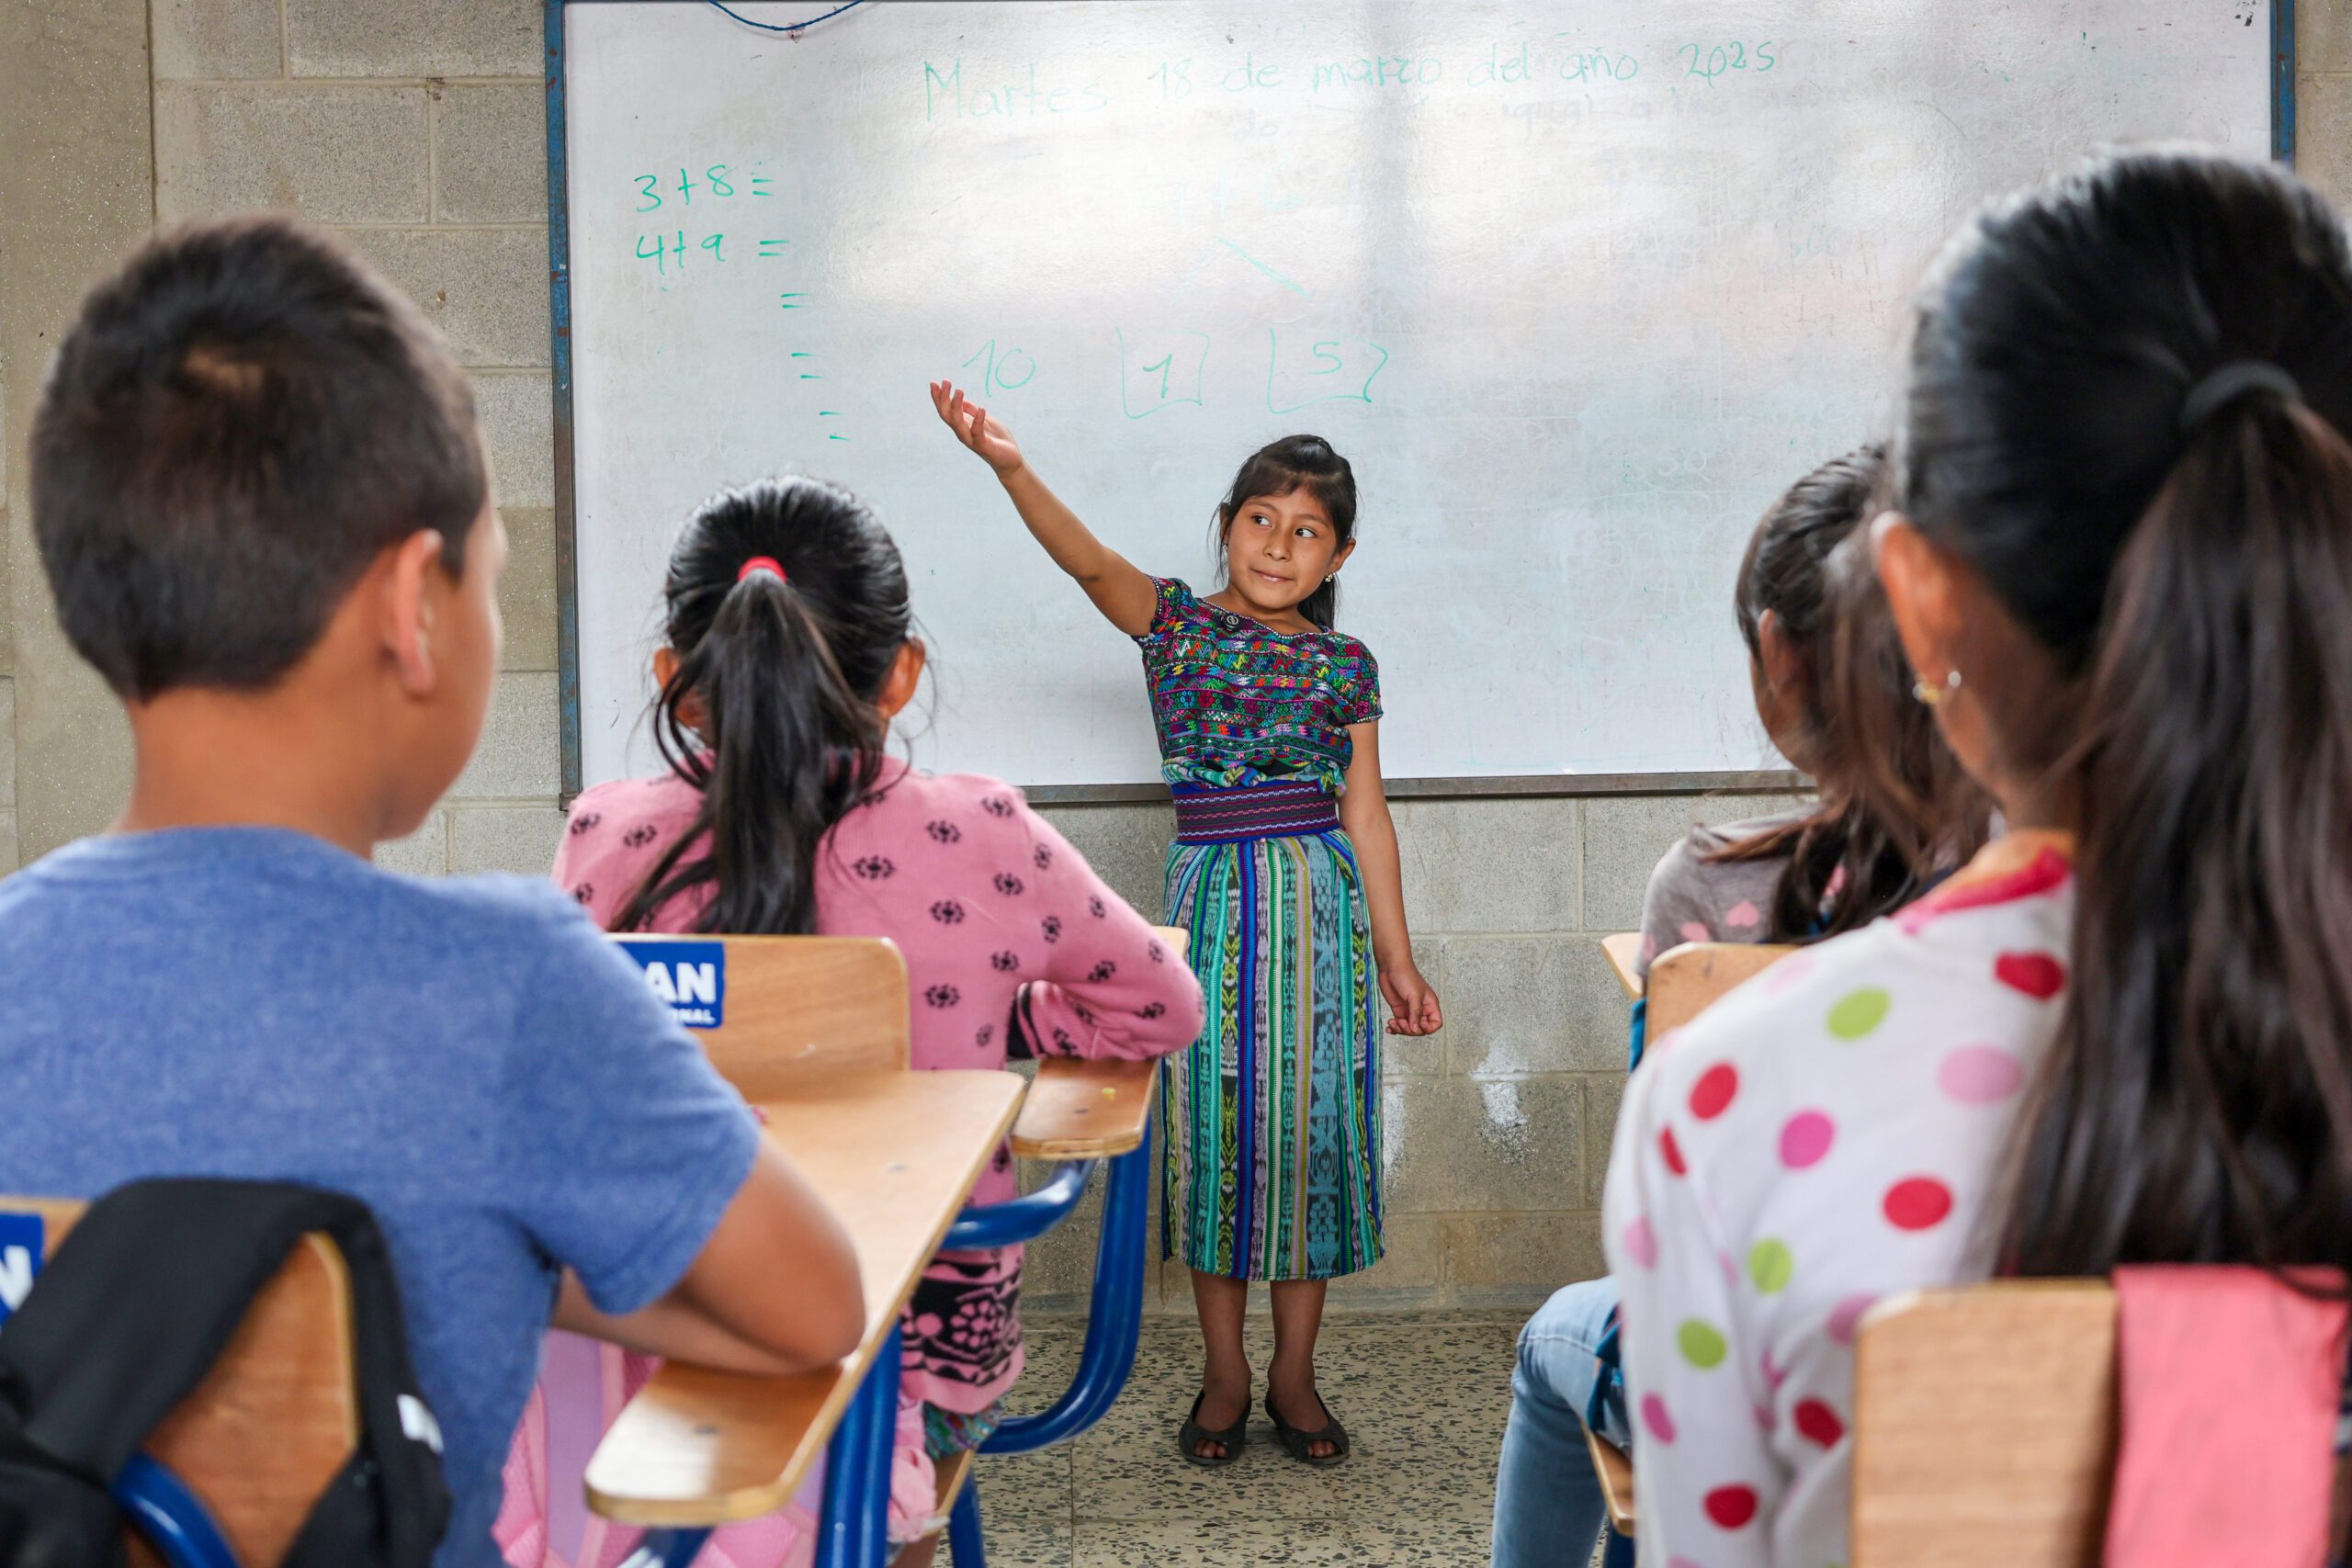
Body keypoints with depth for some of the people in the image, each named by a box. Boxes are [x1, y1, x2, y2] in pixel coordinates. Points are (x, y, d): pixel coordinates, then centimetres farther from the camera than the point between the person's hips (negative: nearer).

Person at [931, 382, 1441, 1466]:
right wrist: (1012, 469, -37)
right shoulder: (1175, 623, 1)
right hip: (1215, 898, -2)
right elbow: (1090, 562, -19)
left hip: (1324, 906, 2)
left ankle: (1294, 1373, 20)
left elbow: (1365, 816, 9)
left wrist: (1397, 960, 9)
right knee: (1217, 1128, 4)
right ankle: (1224, 1376, 19)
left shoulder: (1346, 666, 7)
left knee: (1314, 1126, 6)